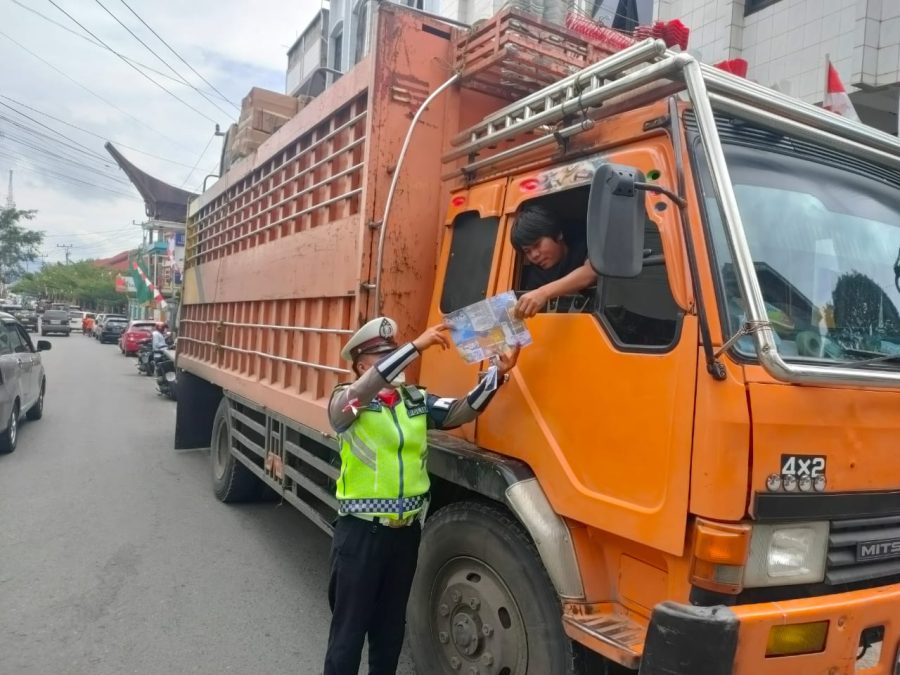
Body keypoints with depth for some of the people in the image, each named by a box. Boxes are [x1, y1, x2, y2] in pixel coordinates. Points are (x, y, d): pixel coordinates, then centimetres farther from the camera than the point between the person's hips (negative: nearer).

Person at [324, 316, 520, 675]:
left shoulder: (417, 400, 5)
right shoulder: (346, 400, -9)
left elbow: (461, 411, -6)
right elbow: (365, 390, -30)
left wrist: (498, 372, -20)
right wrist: (417, 346, -34)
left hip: (406, 532, 5)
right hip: (360, 532, -5)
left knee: (391, 626, 20)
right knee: (348, 629, 6)